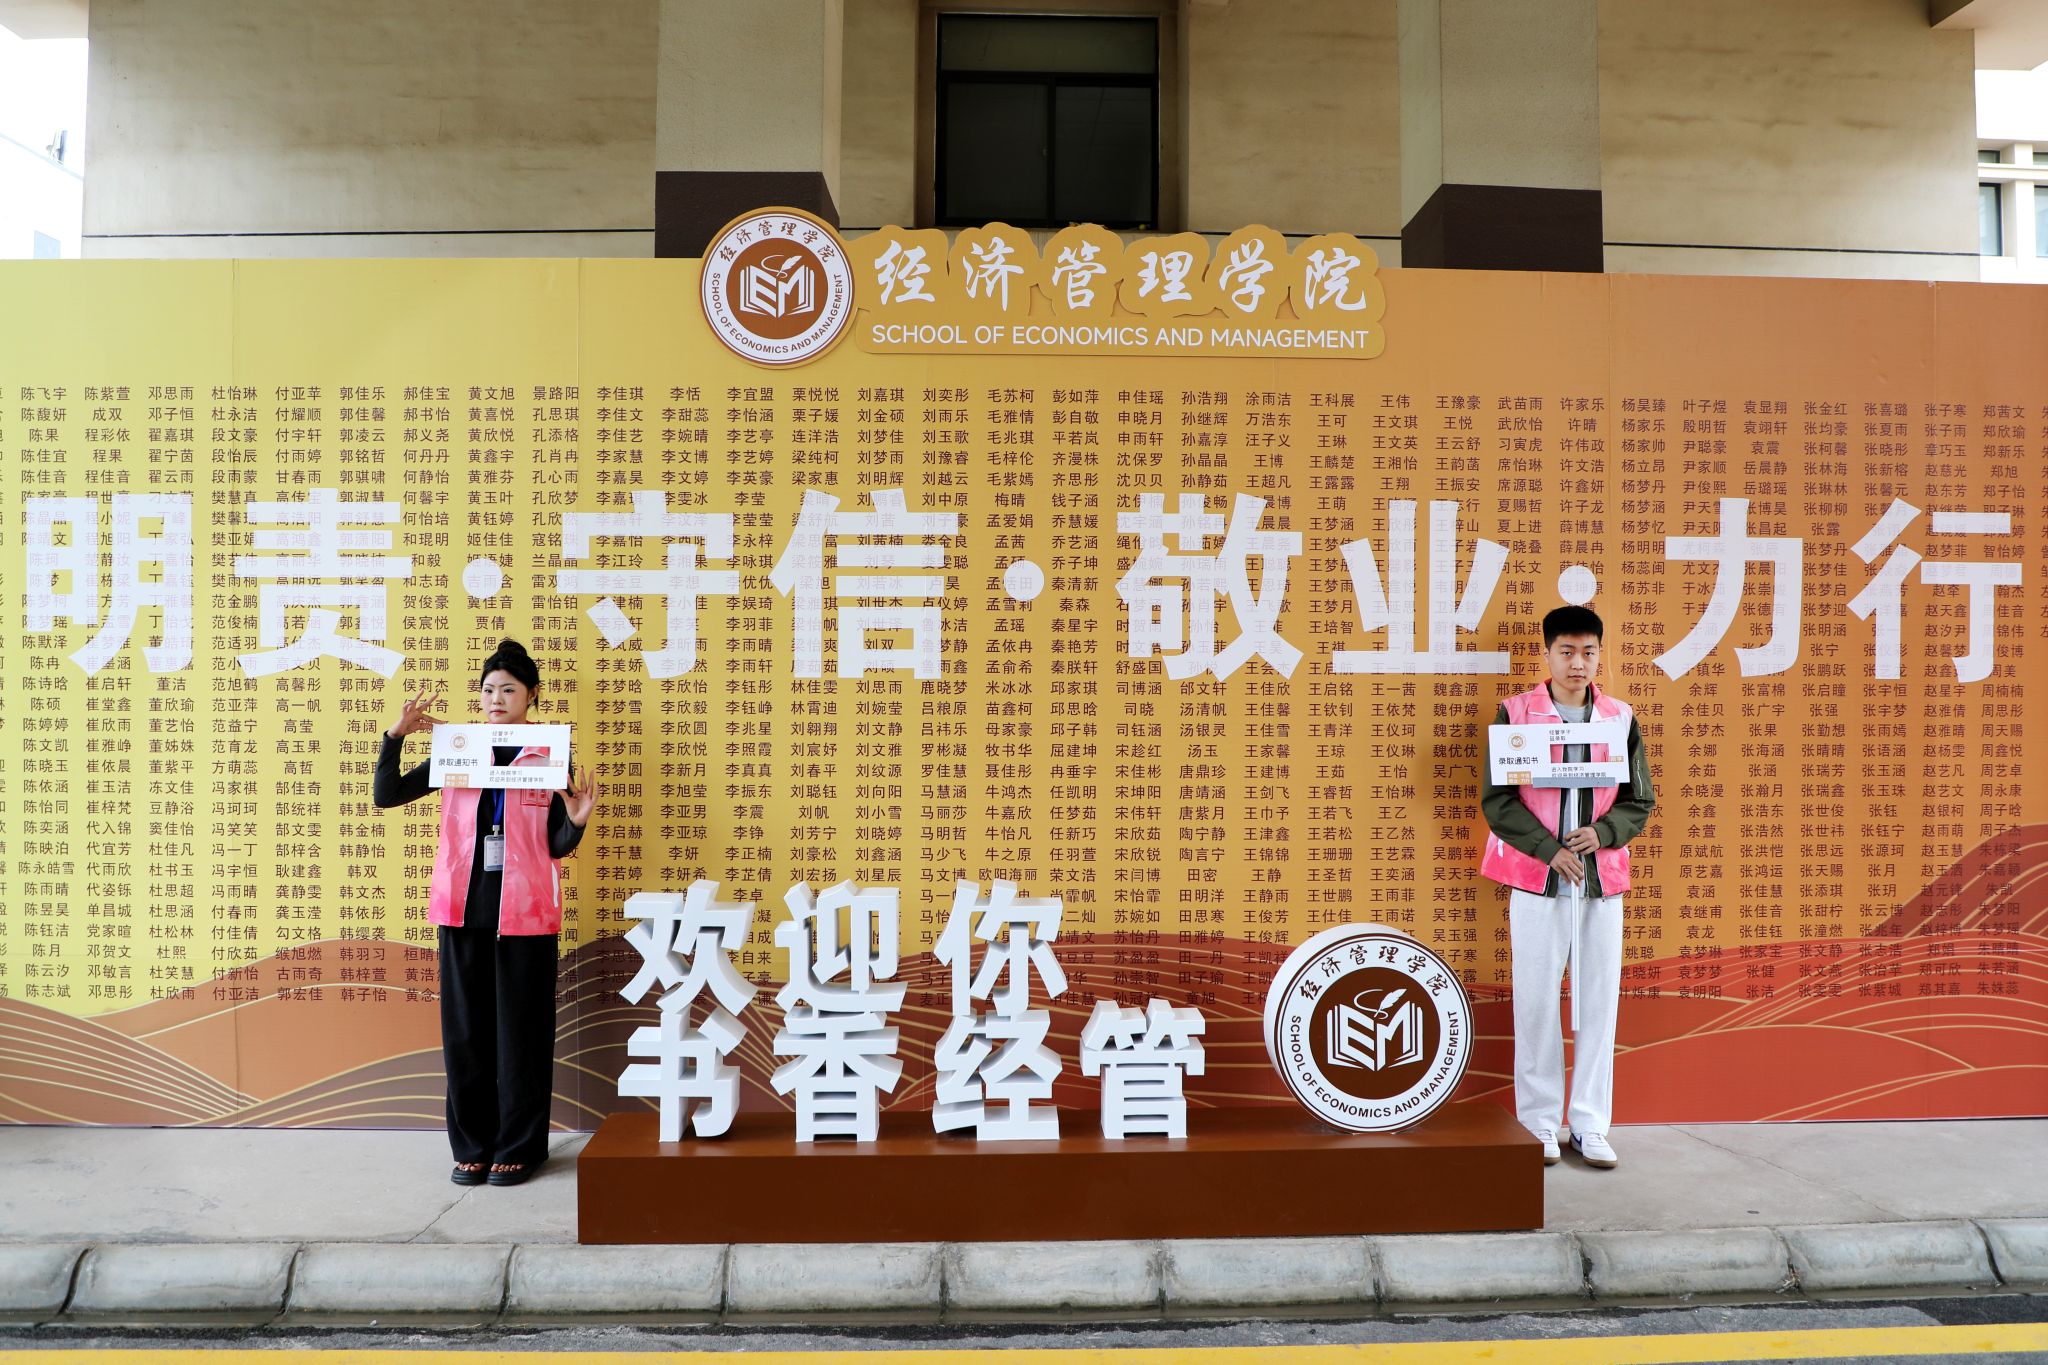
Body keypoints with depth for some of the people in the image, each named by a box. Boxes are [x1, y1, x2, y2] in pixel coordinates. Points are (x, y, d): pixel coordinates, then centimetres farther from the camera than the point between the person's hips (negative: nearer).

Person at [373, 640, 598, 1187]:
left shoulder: (551, 755, 0)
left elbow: (557, 846, -1)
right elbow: (385, 797, 2)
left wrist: (577, 820, -22)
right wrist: (396, 736, -9)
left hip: (525, 911, -2)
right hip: (464, 907, 3)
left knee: (520, 1029, 3)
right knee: (464, 1028, 7)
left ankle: (519, 1147, 15)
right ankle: (472, 1146, 20)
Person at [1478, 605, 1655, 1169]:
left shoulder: (1621, 718, 8)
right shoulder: (1515, 714, 0)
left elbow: (1640, 801, 9)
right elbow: (1496, 799, -3)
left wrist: (1601, 834, -10)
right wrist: (1549, 849, -13)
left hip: (1602, 881, 3)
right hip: (1536, 880, -2)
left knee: (1599, 1003, 5)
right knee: (1536, 1004, 2)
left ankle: (1591, 1126, 15)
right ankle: (1539, 1124, 13)